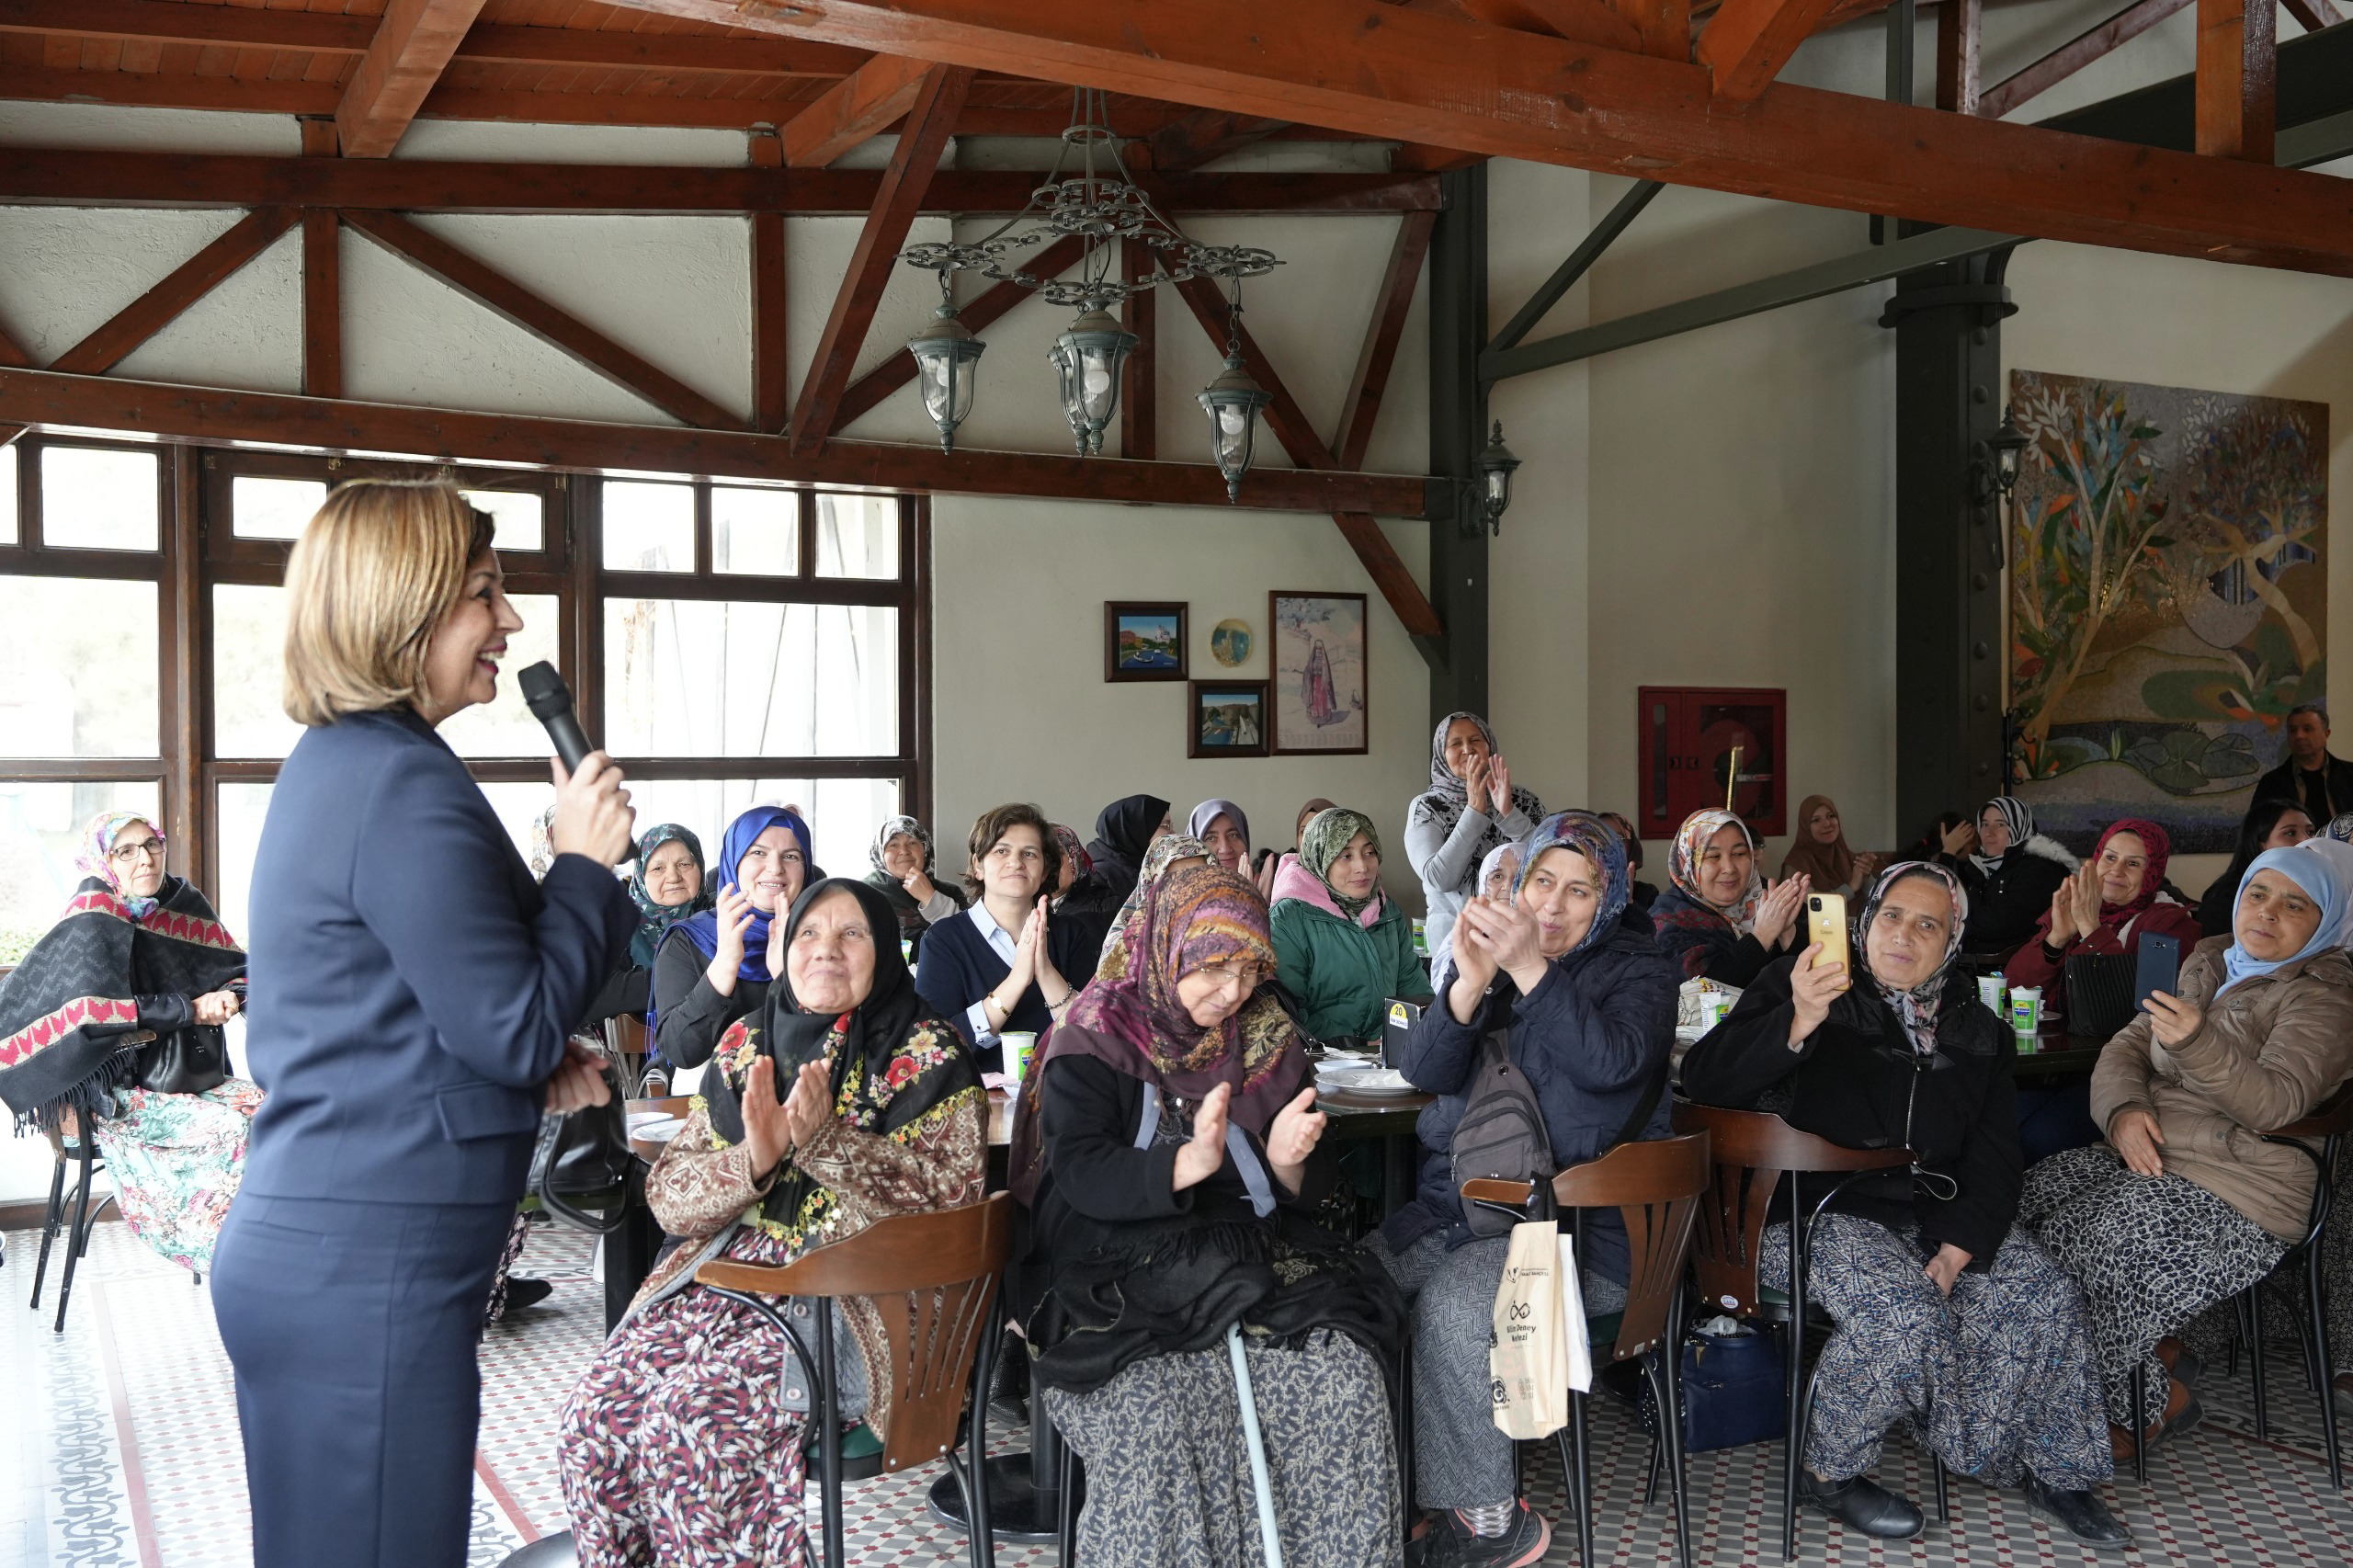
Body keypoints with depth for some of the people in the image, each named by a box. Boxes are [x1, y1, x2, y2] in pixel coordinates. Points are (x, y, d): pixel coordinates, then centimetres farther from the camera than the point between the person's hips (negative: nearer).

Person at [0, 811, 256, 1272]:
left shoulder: (182, 901, 5)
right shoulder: (92, 921, -11)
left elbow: (239, 967, 13)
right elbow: (95, 1010, -23)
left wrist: (227, 996, -10)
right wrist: (189, 1009, -18)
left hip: (191, 1074, 6)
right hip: (118, 1091, -5)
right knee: (233, 1130, -27)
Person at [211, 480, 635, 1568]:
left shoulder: (333, 765, 13)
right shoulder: (407, 787, -19)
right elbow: (518, 1029, -18)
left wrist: (533, 1064, 9)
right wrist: (586, 861, -8)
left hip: (300, 1251, 10)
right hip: (368, 1277, -10)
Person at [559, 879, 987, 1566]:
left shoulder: (928, 1053, -2)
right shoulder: (747, 1044, 11)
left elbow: (956, 1188, -13)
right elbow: (667, 1194, 8)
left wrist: (827, 1139, -22)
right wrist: (751, 1161, -13)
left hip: (855, 1286, -5)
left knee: (693, 1422, -25)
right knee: (594, 1416, -16)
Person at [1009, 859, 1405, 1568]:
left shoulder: (1268, 1039, 11)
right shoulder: (1095, 1038, 0)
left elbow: (1304, 1192, 11)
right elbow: (1080, 1175, -13)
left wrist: (1287, 1161, -13)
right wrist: (1187, 1164, -30)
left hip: (1253, 1261, 4)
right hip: (1119, 1268, -3)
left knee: (1346, 1382, -22)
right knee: (1154, 1413, -31)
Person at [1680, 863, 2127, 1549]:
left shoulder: (1973, 1026, 12)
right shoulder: (1795, 986, -4)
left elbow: (1994, 1150, 9)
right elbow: (1706, 1080, -17)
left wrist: (1961, 1245, -9)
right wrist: (1796, 1024, -34)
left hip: (1934, 1212, 6)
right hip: (1818, 1210, -5)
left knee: (2047, 1302, -15)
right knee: (1903, 1314, -31)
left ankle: (2054, 1467, 9)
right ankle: (1826, 1469, -7)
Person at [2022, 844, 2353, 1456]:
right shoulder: (2208, 965, 18)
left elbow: (2276, 1102, -19)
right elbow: (2126, 1048, 13)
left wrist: (2196, 1042, -37)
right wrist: (2124, 1110, -9)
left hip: (2236, 1191, -8)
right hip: (2151, 1153, 8)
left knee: (2101, 1256, -25)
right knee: (2030, 1197, -12)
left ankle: (2151, 1406, 1)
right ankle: (2159, 1356, 2)